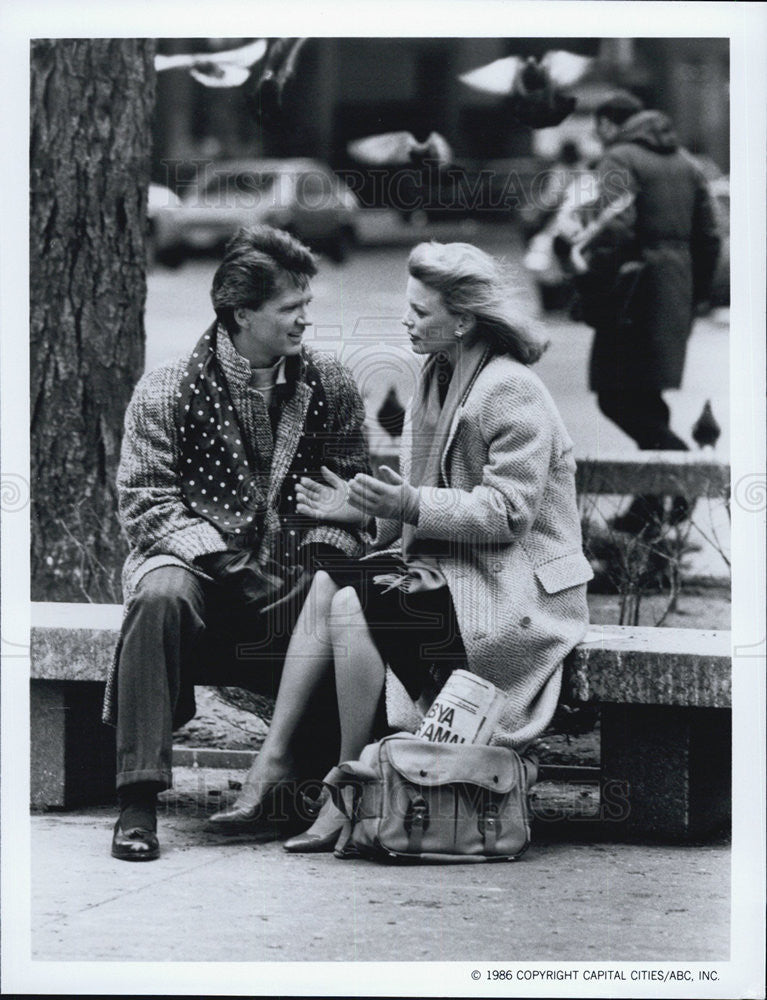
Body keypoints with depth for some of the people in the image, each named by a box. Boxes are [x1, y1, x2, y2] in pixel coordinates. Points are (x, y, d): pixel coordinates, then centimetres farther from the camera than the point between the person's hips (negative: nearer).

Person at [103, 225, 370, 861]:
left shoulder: (330, 387, 7)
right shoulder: (167, 390, -2)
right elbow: (144, 500, -6)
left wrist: (325, 556, -11)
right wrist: (212, 551, -20)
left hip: (295, 577, 2)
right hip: (201, 566, -2)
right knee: (161, 596, -36)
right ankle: (138, 799, -31)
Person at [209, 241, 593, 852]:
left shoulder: (511, 392, -15)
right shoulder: (439, 380, 14)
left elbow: (508, 512, -20)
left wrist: (413, 507, -27)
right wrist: (369, 511, 1)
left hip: (512, 591, -9)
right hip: (448, 569, 9)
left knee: (354, 606, -24)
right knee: (327, 582, -10)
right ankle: (273, 758, -13)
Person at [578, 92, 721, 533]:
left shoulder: (619, 160, -7)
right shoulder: (687, 164, 17)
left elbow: (614, 230, -20)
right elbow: (709, 236, 15)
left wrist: (596, 294, -15)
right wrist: (695, 295, 19)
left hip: (635, 291, -8)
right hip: (679, 290, 8)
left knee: (618, 397, -5)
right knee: (644, 398, 14)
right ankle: (649, 505, 13)